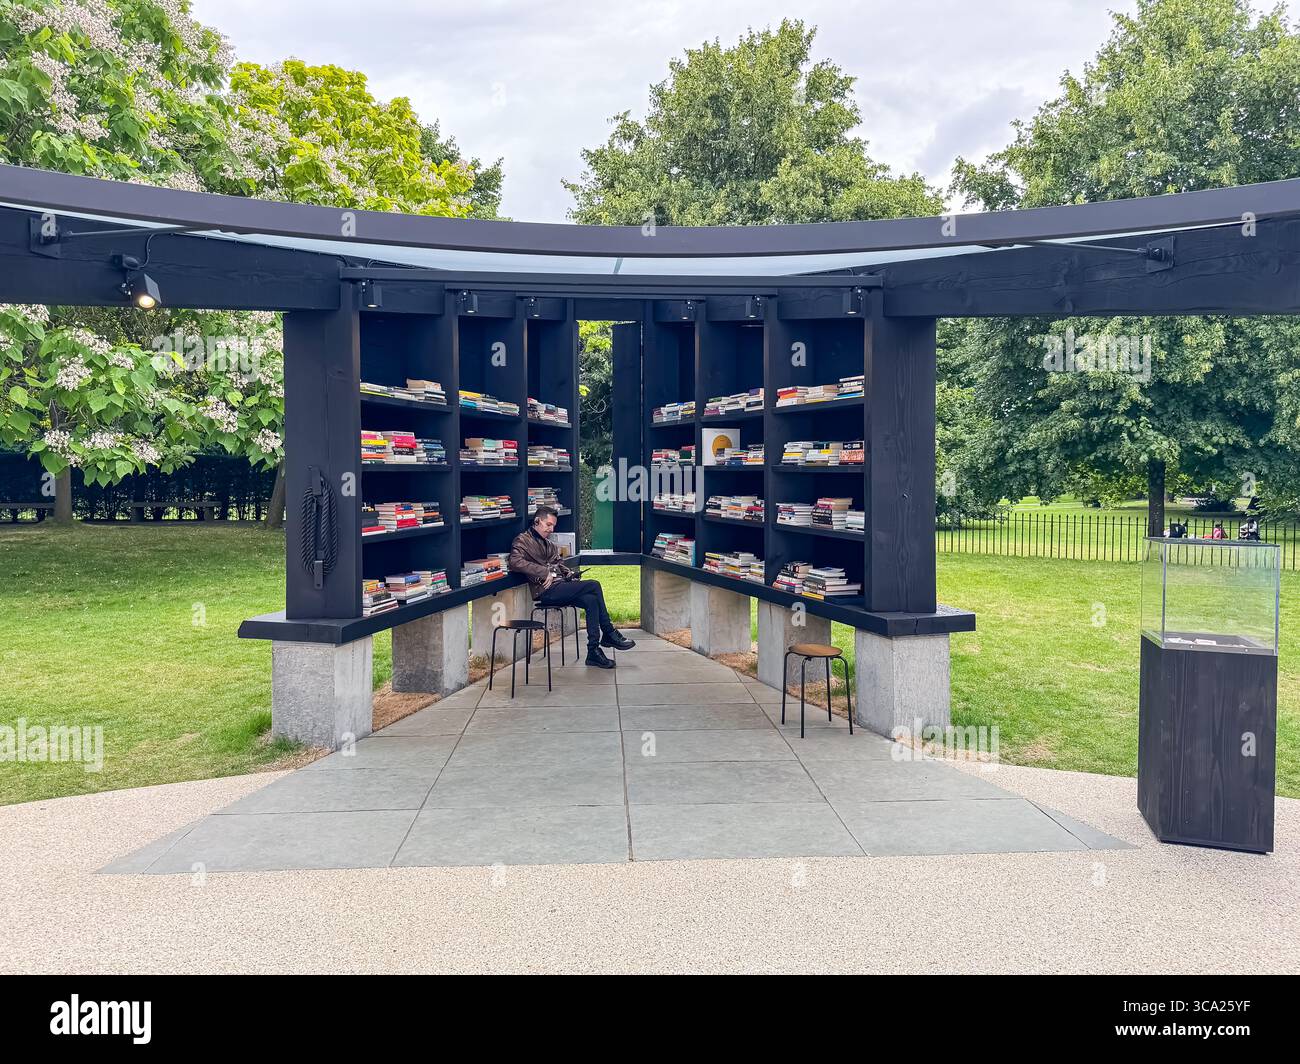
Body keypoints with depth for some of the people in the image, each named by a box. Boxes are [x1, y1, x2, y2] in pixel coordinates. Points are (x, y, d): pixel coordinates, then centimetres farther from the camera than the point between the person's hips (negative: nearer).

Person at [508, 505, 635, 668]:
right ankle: (609, 633, -11)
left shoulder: (547, 542, 26)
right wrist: (545, 572, -21)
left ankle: (593, 651, -17)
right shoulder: (522, 540, -1)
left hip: (559, 586, 8)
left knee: (591, 600, -20)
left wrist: (568, 573, 12)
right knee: (593, 586, -21)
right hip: (546, 592, -8)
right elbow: (515, 563, -18)